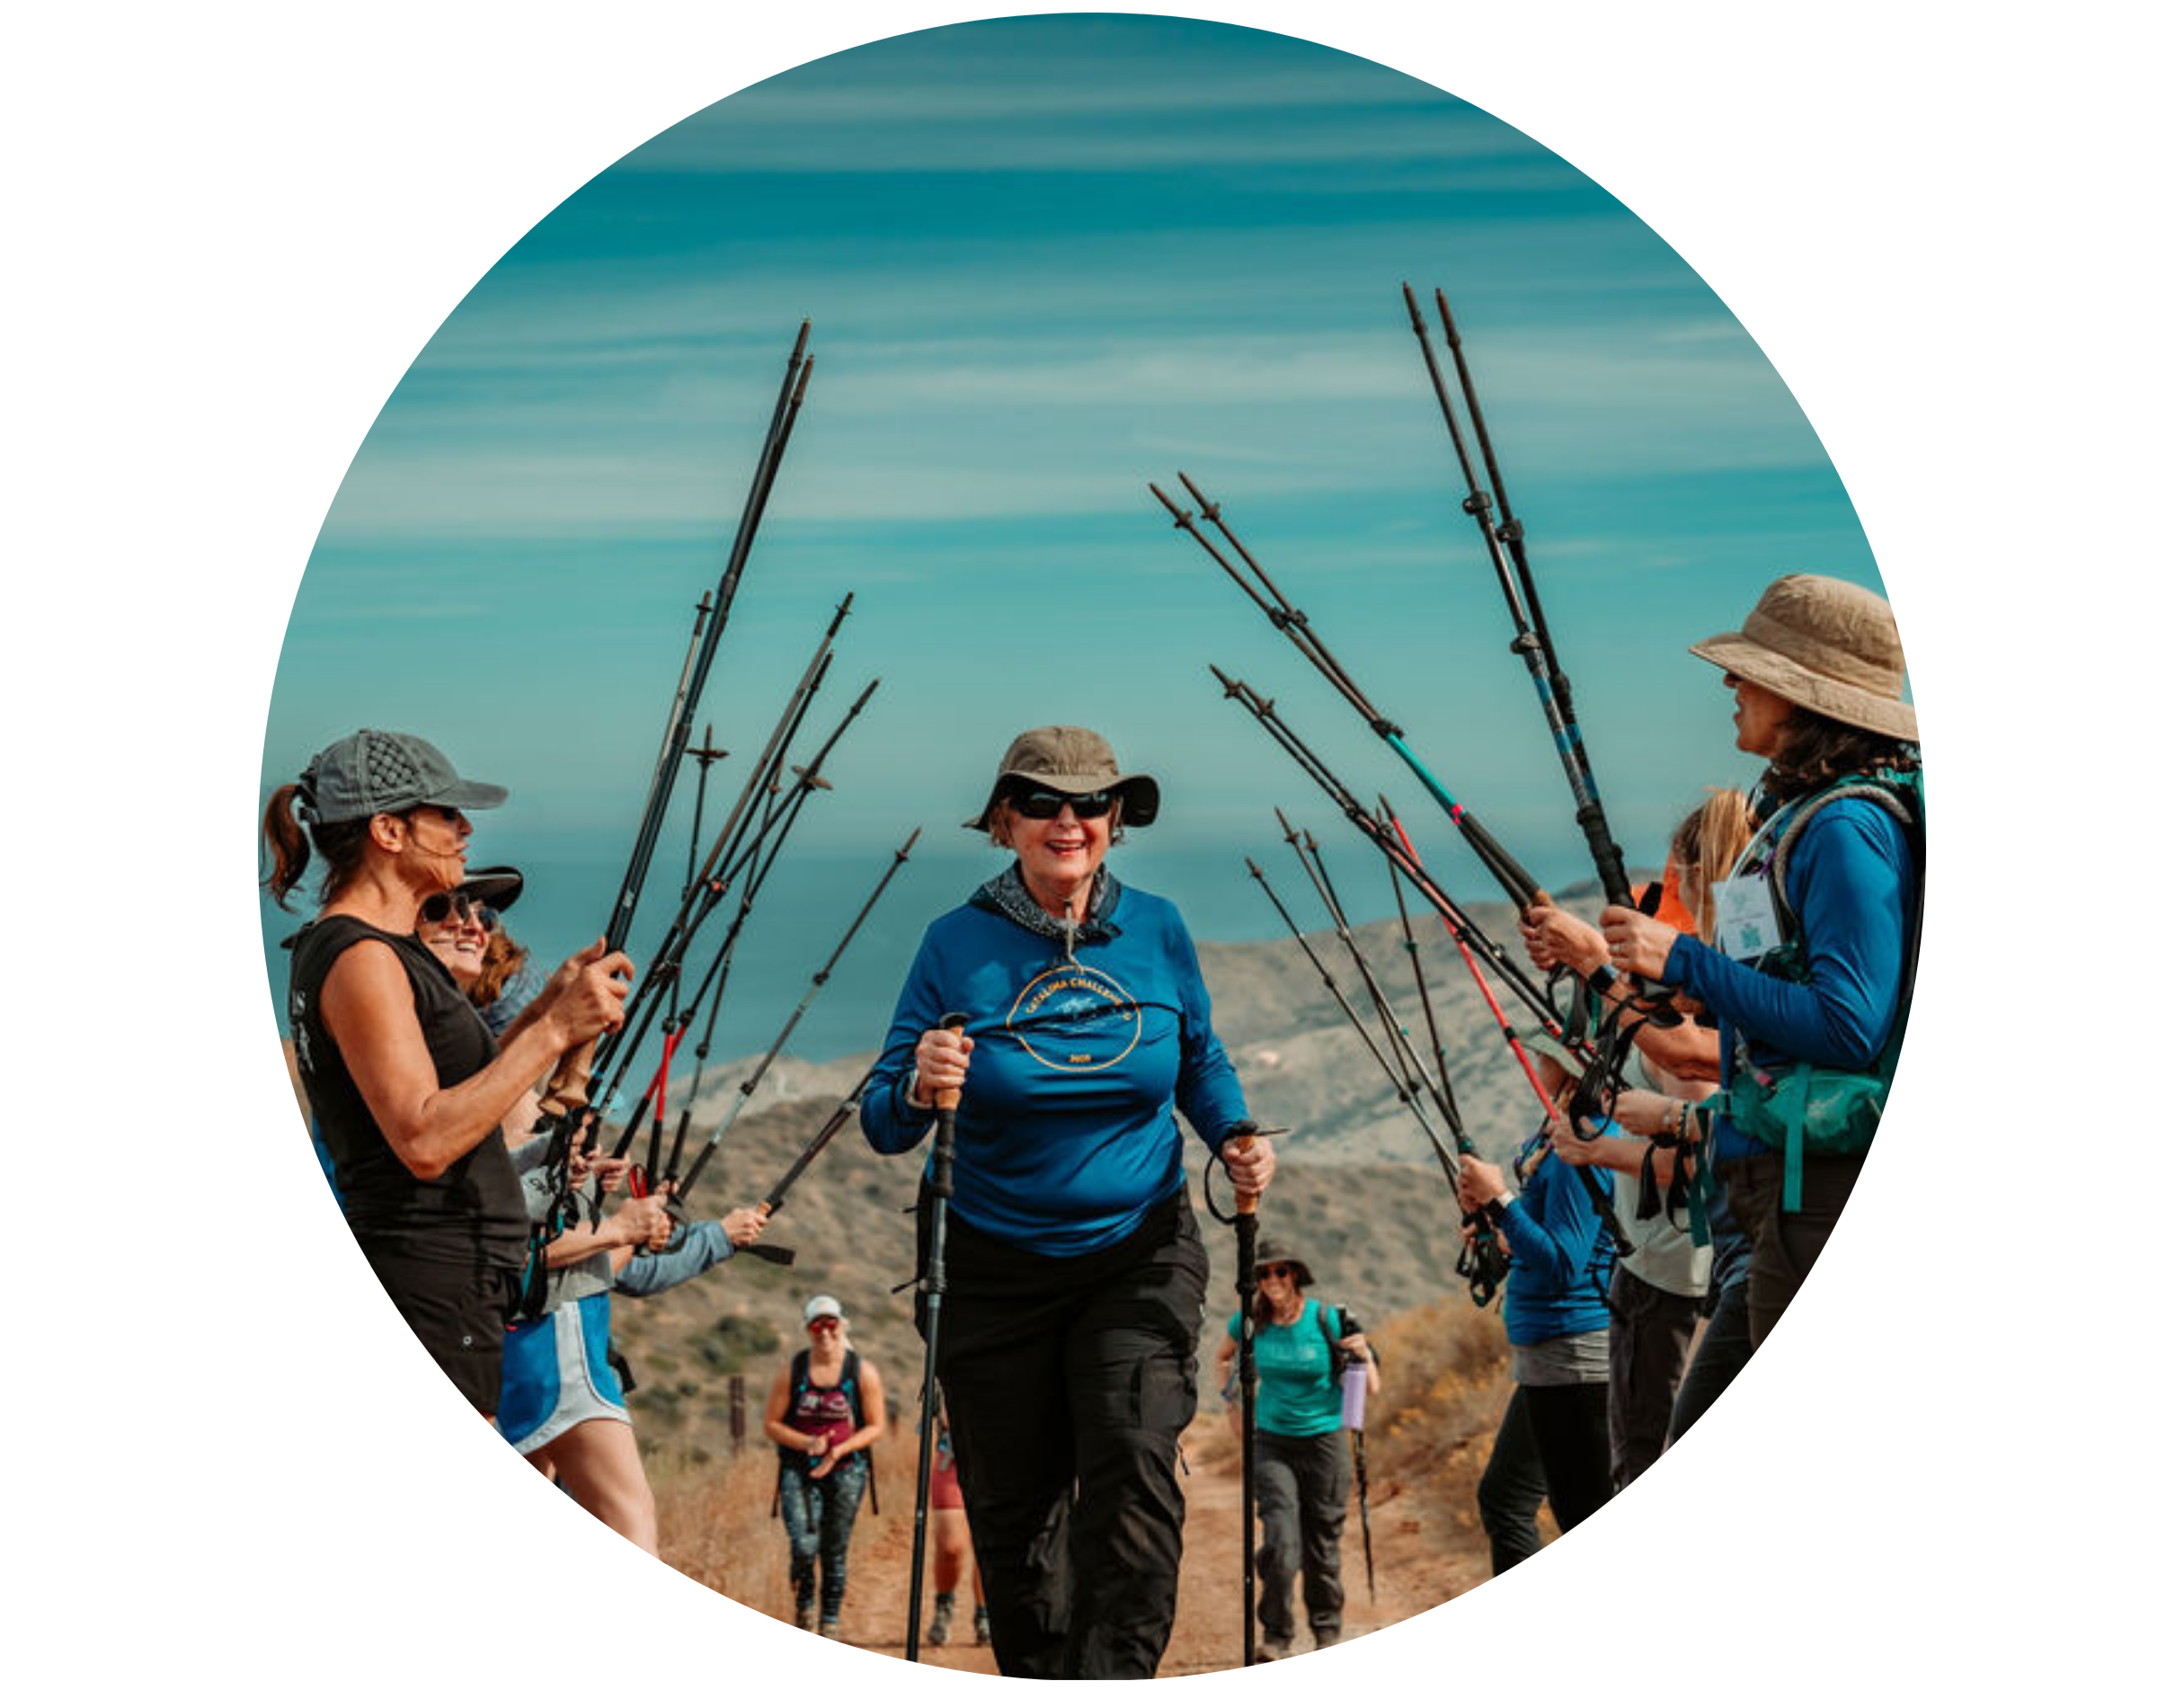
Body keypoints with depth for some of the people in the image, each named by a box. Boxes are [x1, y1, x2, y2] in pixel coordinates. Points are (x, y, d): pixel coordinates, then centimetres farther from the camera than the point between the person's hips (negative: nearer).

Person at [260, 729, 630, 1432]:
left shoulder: (384, 950, 15)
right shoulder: (358, 959, -16)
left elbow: (460, 1091, 22)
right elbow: (423, 1142, -24)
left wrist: (546, 1004, 13)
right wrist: (553, 1031, -22)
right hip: (433, 1283, -10)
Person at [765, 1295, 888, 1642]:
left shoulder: (863, 1372, -1)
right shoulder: (792, 1372, 0)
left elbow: (877, 1427, 1)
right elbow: (772, 1424, 3)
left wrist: (840, 1449, -15)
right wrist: (807, 1443, -14)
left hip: (847, 1471, 0)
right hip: (799, 1470, 0)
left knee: (835, 1552, 2)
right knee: (804, 1545, -16)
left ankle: (831, 1623, 17)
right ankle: (803, 1604, 11)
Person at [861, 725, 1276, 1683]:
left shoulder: (1156, 930, -2)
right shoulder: (957, 945, -8)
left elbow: (1200, 1062, 14)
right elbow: (881, 1123, -8)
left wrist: (1235, 1136, -5)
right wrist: (921, 1091, -30)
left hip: (1138, 1255, 0)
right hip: (993, 1270, 0)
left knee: (1133, 1462, -19)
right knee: (1013, 1501, 8)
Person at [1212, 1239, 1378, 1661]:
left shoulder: (1327, 1320, -10)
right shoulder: (1250, 1322, -5)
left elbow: (1371, 1390, -6)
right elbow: (1223, 1359, 19)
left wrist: (1363, 1355, -25)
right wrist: (1235, 1409, 13)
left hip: (1324, 1441, -1)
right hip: (1272, 1444, 1)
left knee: (1322, 1547, 7)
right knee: (1280, 1545, -12)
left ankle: (1327, 1631, 27)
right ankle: (1275, 1635, 3)